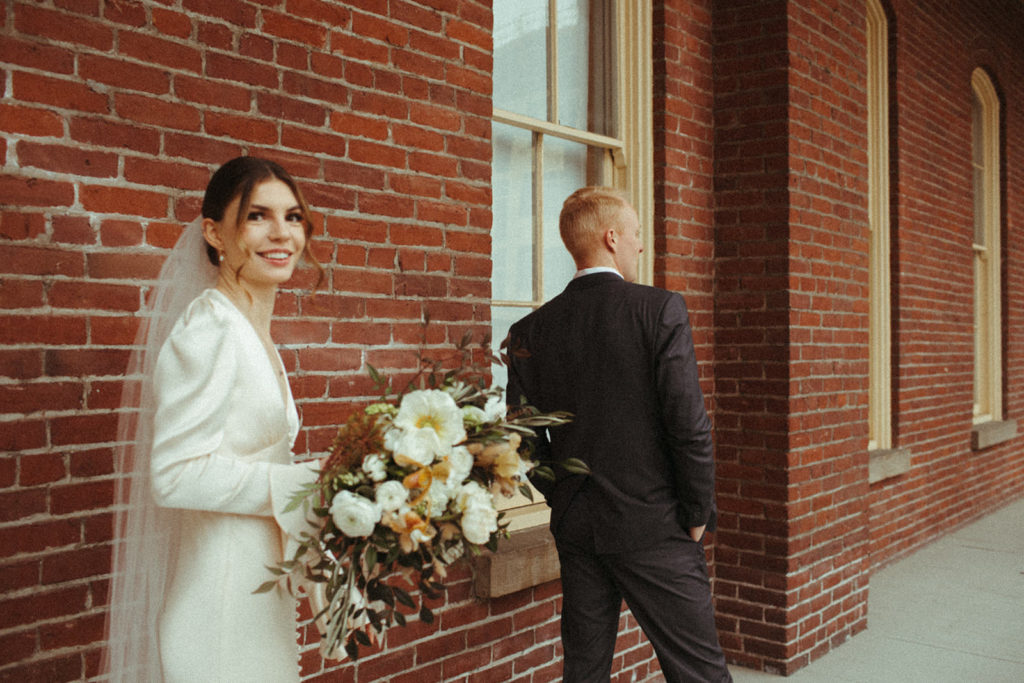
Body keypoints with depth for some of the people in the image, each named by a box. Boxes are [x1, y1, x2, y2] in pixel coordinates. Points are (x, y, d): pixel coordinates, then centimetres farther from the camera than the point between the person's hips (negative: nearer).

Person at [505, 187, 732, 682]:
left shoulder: (531, 330, 2)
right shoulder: (661, 310, -10)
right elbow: (689, 425, -14)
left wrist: (567, 503, 14)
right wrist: (699, 515, -2)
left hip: (575, 529, 5)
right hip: (653, 527, -4)